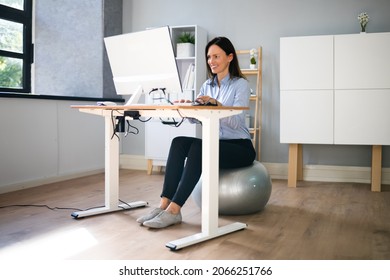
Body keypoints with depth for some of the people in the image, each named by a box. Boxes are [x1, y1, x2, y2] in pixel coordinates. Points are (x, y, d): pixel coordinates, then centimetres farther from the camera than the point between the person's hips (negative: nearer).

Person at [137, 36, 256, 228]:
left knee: (198, 147, -33)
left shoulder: (241, 84, -7)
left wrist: (216, 104, -35)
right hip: (216, 144, 6)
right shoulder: (208, 85, 13)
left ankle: (174, 210, -34)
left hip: (239, 147, -6)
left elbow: (236, 122, -20)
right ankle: (164, 204, -28)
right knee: (179, 142, -22)